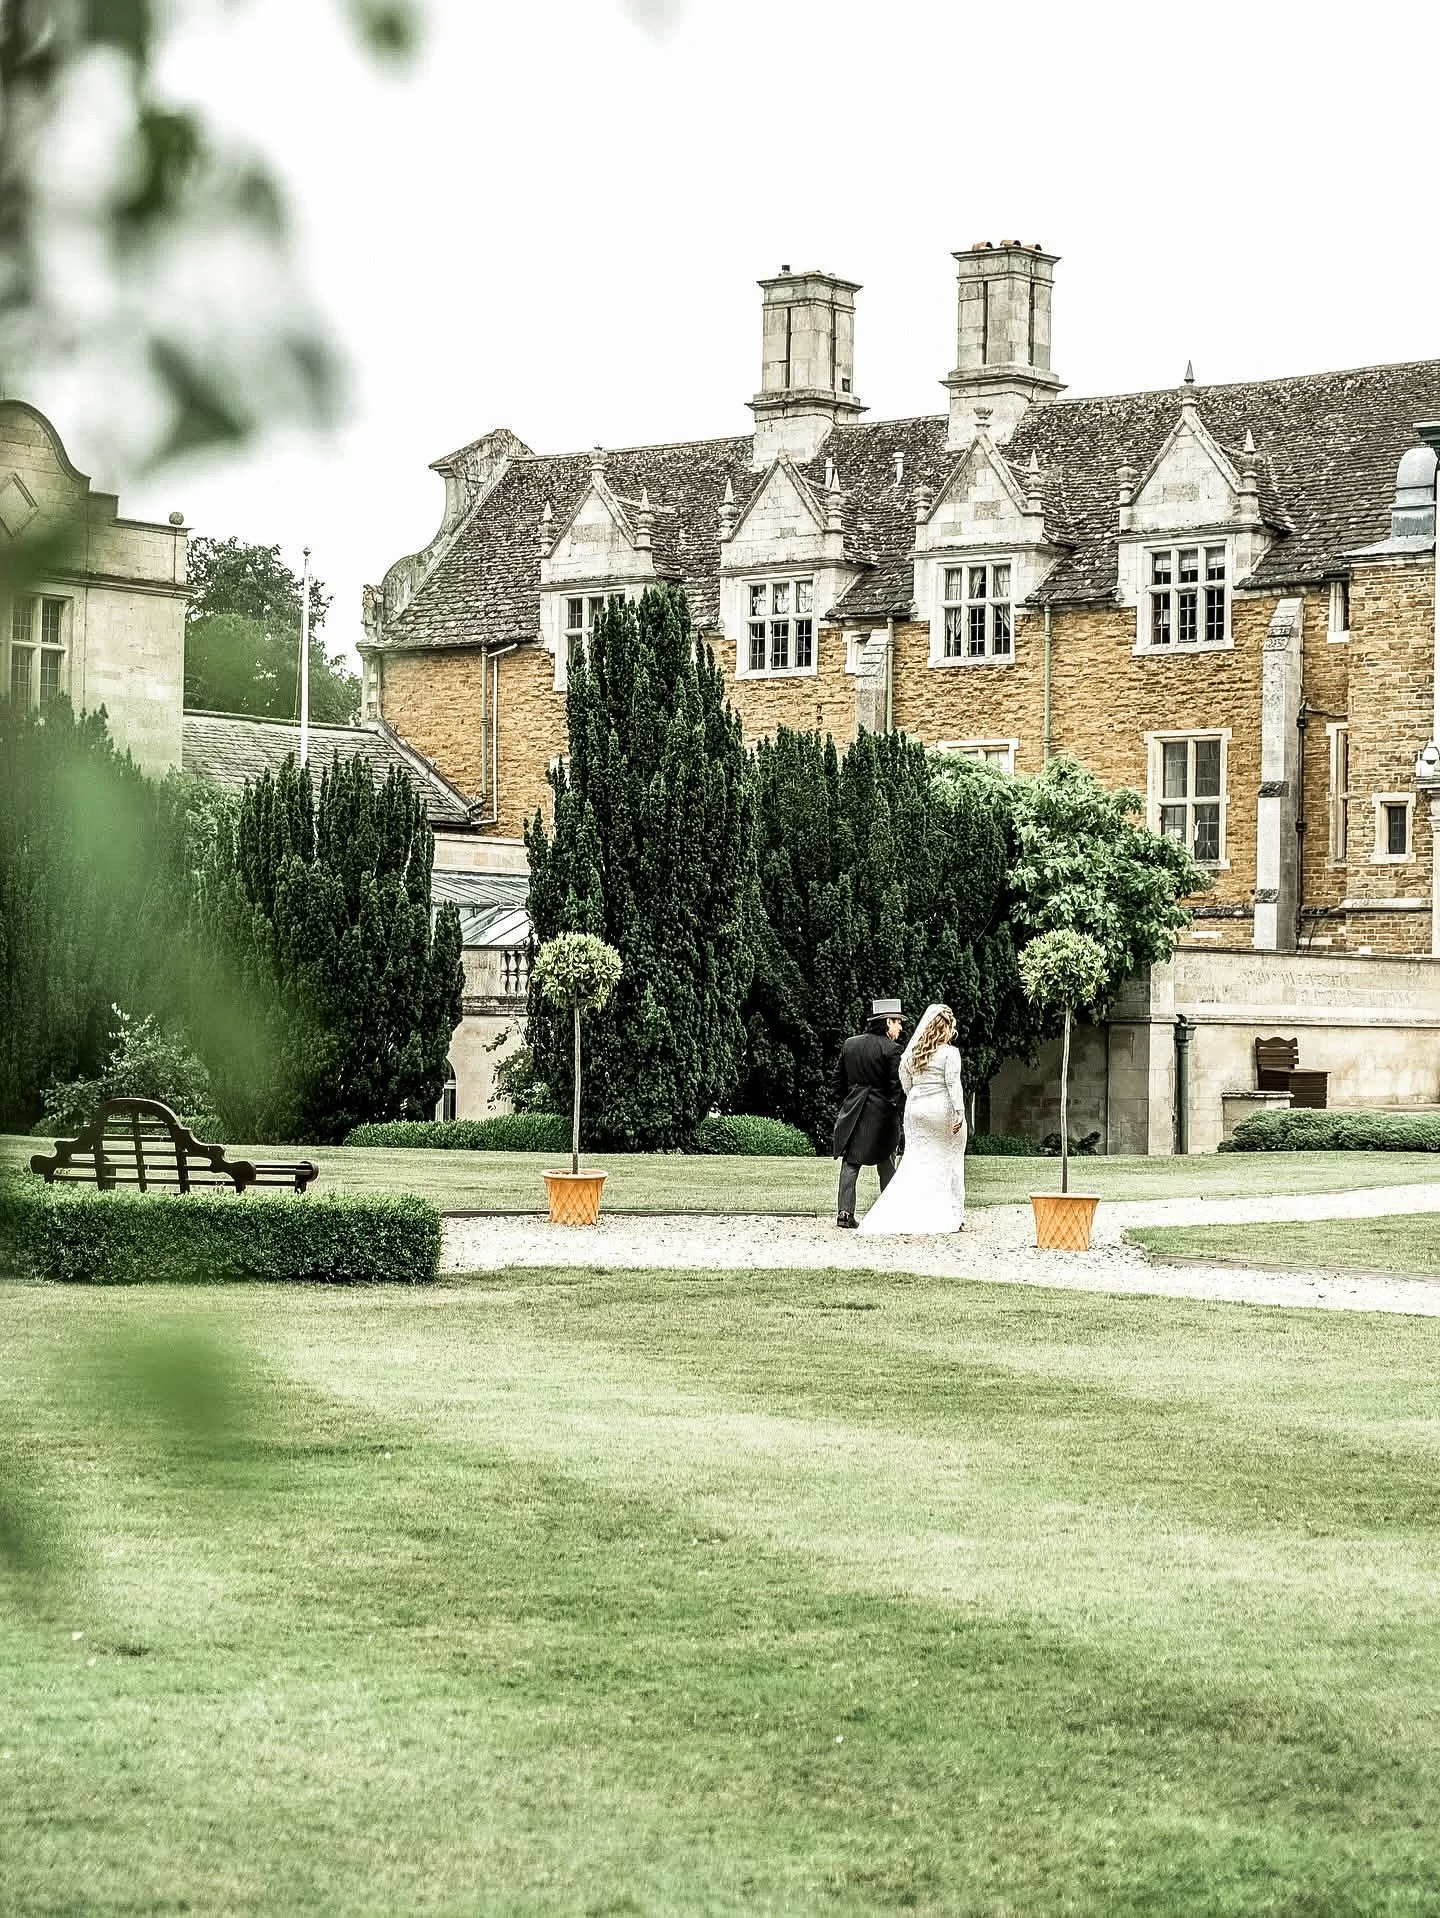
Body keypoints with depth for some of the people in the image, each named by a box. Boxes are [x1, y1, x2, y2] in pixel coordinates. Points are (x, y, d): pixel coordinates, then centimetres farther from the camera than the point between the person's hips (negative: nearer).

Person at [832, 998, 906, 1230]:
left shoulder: (849, 1044, 7)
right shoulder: (890, 1049, -10)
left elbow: (839, 1080, 11)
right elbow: (897, 1086, -12)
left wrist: (842, 1105, 18)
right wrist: (903, 1111, -4)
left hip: (852, 1111, 4)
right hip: (881, 1113, -4)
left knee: (850, 1162, 3)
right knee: (886, 1165, 9)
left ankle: (845, 1212, -8)